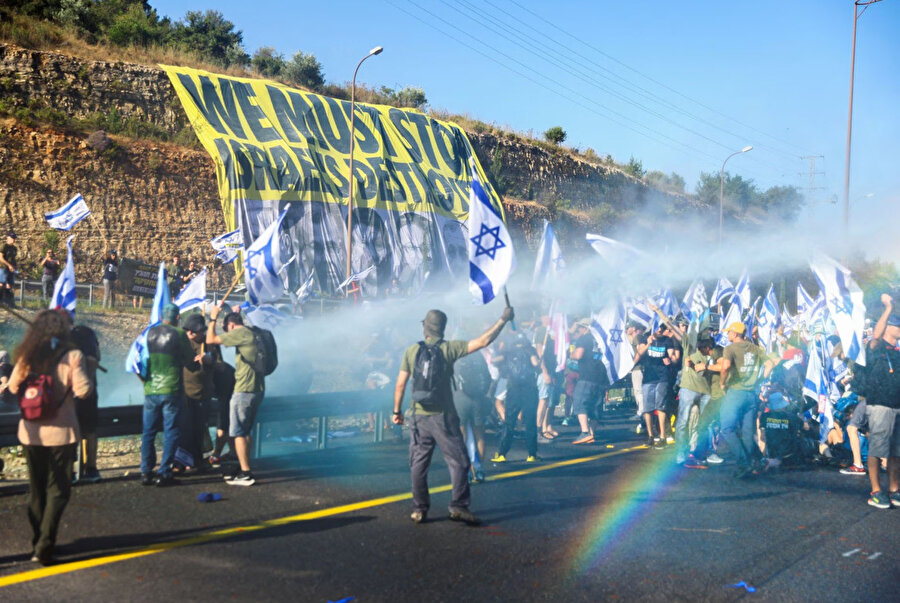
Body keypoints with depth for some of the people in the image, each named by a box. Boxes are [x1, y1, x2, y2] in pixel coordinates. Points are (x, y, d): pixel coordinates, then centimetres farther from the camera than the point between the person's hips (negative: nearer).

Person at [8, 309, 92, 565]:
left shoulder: (28, 355, 1)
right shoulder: (71, 356, -11)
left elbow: (14, 387, 10)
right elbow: (82, 390, -14)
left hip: (31, 432, 4)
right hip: (60, 432, -4)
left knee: (36, 489, 17)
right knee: (57, 490, 5)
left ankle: (38, 542, 24)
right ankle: (44, 546, -4)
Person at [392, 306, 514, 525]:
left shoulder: (411, 351, 2)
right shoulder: (448, 348, -6)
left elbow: (400, 384, 3)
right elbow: (483, 341, -9)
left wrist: (397, 411, 14)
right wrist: (503, 319, -1)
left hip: (419, 417, 3)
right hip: (443, 417, -3)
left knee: (418, 465, 10)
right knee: (459, 462, 5)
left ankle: (419, 509, 13)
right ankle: (458, 506, -2)